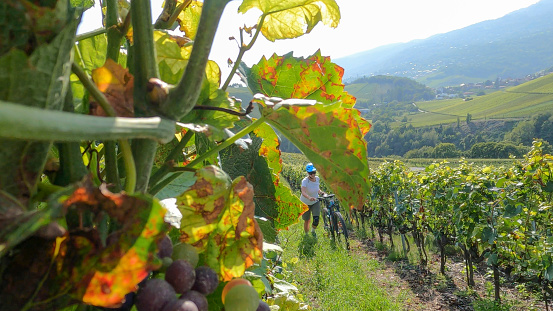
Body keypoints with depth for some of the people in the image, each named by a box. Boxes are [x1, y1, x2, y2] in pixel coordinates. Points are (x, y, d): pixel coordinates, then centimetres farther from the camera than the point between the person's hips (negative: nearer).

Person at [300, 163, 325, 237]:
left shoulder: (317, 178, -11)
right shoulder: (305, 181, -27)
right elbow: (303, 192, -44)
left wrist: (320, 192, -9)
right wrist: (309, 197, -63)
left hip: (315, 202, 3)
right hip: (305, 203, -3)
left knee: (316, 220, -8)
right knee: (307, 221, 7)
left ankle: (313, 231, 25)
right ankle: (306, 234, 35)